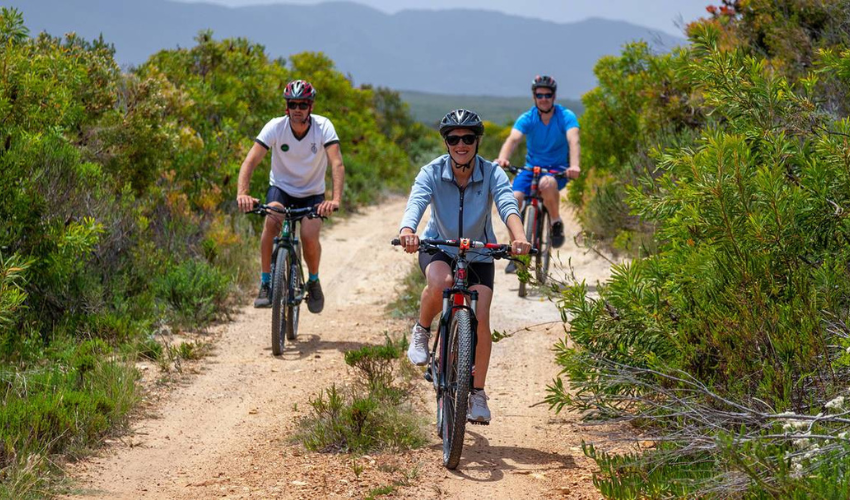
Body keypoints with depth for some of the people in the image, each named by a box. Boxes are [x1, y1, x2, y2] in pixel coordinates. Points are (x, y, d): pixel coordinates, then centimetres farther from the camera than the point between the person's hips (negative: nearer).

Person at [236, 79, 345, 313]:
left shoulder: (323, 127, -20)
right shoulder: (275, 127, -19)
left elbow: (337, 164, -30)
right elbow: (250, 161, -26)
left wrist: (336, 199, -46)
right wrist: (242, 193, -43)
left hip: (312, 193, 0)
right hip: (281, 188, 0)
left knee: (309, 237, -24)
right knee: (272, 220, -31)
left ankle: (313, 281, 8)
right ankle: (266, 283, -17)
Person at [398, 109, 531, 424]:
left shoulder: (492, 174, -17)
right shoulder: (432, 173, -17)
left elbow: (508, 205, -34)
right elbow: (416, 203, -34)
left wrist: (518, 237, -55)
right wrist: (407, 231, -57)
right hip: (437, 248, -1)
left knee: (480, 318, -15)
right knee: (439, 284, -36)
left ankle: (477, 394, -1)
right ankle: (421, 331, -5)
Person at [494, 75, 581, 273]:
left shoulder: (566, 116, -12)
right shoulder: (527, 119, -7)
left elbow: (573, 140, -29)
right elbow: (513, 139, -25)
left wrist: (574, 165, -49)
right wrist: (502, 158, -47)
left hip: (558, 169, -3)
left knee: (547, 184, -39)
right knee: (513, 200, -23)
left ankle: (556, 222, -10)